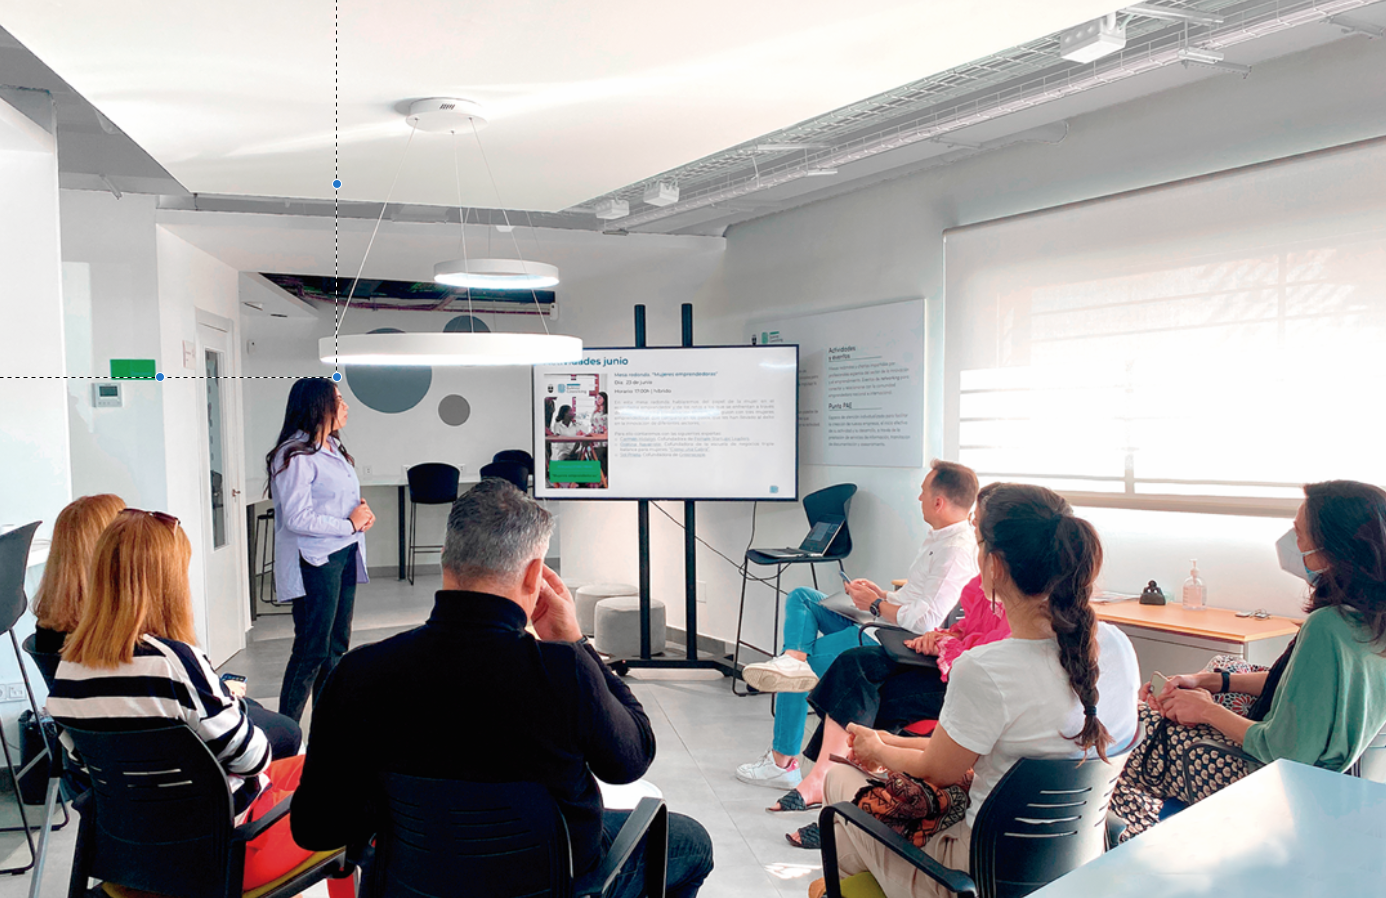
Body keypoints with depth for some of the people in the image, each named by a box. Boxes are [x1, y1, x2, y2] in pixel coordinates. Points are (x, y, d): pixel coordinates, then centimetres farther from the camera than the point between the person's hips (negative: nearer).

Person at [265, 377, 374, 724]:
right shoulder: (295, 456, -14)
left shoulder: (333, 449, 14)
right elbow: (298, 519, -20)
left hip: (344, 556, 9)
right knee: (312, 650, -4)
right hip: (315, 561, -9)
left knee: (337, 647, 13)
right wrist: (349, 525, -13)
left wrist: (363, 515, 2)